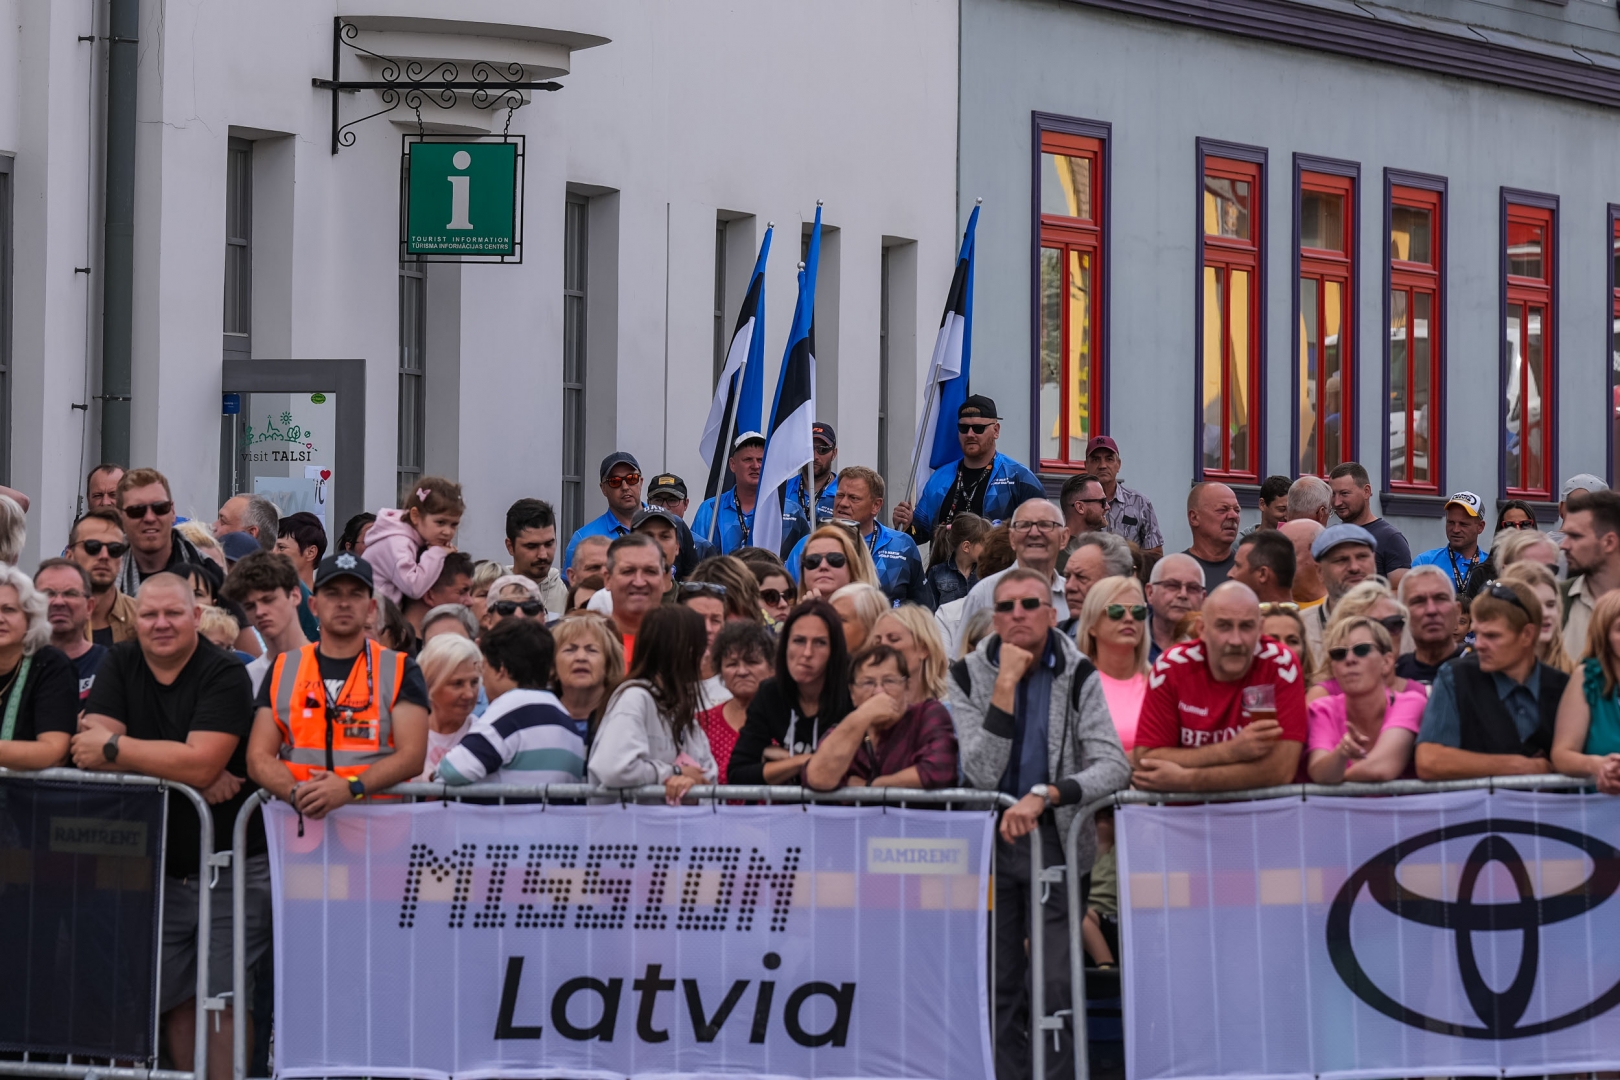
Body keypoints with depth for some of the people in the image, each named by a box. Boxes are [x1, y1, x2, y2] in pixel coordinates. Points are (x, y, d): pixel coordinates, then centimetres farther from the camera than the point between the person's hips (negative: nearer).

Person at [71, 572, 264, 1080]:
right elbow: (94, 744, -9)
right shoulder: (120, 665, 5)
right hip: (160, 866, 5)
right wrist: (185, 771, -17)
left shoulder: (225, 675, -10)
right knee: (173, 997, 6)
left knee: (222, 999, -6)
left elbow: (201, 764, -22)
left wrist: (114, 748, -16)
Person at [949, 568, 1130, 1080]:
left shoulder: (1077, 676, -6)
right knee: (998, 984, 5)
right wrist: (1005, 687, -22)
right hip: (988, 838, 1)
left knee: (1055, 981, -8)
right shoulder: (968, 676, -4)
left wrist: (1042, 796, -29)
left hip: (1055, 838, -1)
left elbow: (1113, 766, -15)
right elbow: (981, 775, -14)